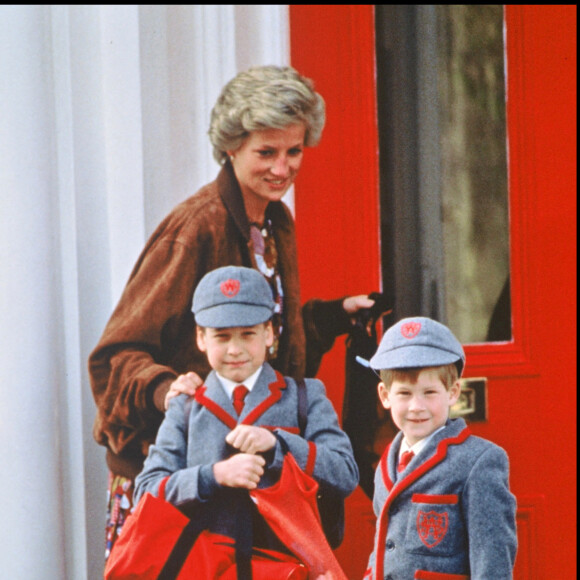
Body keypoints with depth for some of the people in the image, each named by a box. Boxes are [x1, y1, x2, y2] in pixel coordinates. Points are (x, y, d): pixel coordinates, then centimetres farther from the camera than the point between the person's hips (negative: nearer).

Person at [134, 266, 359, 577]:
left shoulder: (305, 397, 13)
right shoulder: (186, 408, 14)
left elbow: (346, 475, -1)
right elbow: (148, 490, 3)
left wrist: (275, 443, -11)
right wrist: (215, 475, -12)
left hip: (287, 562, 0)